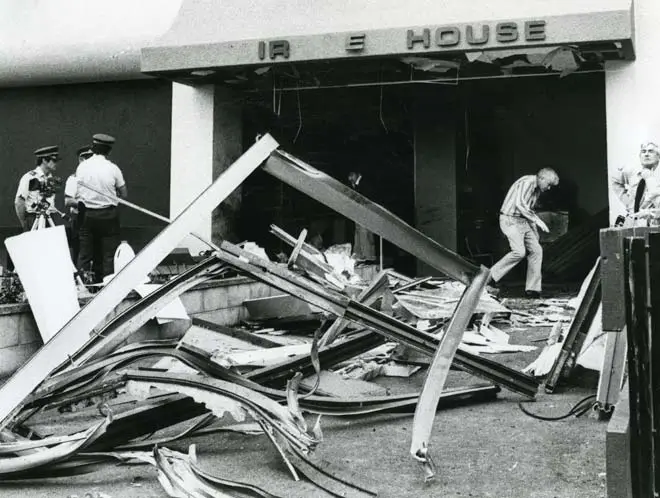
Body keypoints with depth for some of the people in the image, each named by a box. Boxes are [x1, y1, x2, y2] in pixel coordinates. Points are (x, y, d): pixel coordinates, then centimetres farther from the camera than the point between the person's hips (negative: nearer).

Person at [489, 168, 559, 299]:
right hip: (510, 220, -9)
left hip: (522, 221, 9)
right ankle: (493, 275, -6)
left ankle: (532, 288, 3)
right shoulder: (527, 182, -16)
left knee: (536, 250, 0)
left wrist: (535, 230, 23)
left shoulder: (537, 189, 15)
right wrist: (536, 220, -26)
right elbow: (520, 204, -28)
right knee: (519, 251, -21)